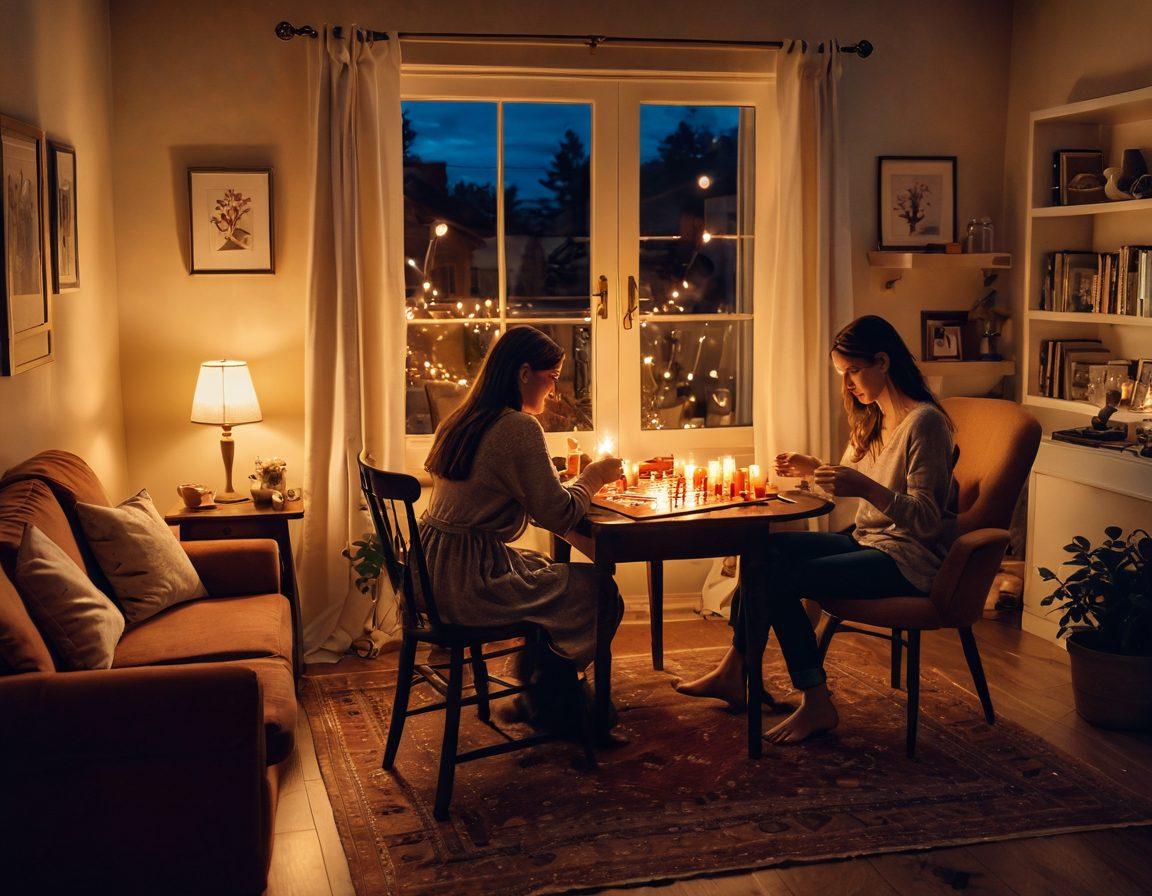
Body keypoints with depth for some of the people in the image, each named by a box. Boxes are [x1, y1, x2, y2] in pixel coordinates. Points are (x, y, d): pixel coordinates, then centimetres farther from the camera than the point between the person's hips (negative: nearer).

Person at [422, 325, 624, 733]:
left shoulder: (460, 421, 11)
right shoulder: (519, 428, -18)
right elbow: (559, 515, -17)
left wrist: (584, 478, 19)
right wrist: (593, 477, 1)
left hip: (433, 573, 10)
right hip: (467, 584, -10)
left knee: (547, 571, 29)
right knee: (600, 592, 4)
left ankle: (535, 685, 38)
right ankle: (552, 707, 24)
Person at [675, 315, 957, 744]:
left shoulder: (924, 422, -17)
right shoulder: (871, 419, 12)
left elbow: (927, 520, -22)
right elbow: (851, 477, 25)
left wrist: (867, 488, -36)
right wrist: (814, 468, 5)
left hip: (909, 559, -9)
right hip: (867, 542, 9)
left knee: (780, 579, -22)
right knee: (761, 549, -4)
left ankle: (817, 704, -10)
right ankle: (733, 672, 0)